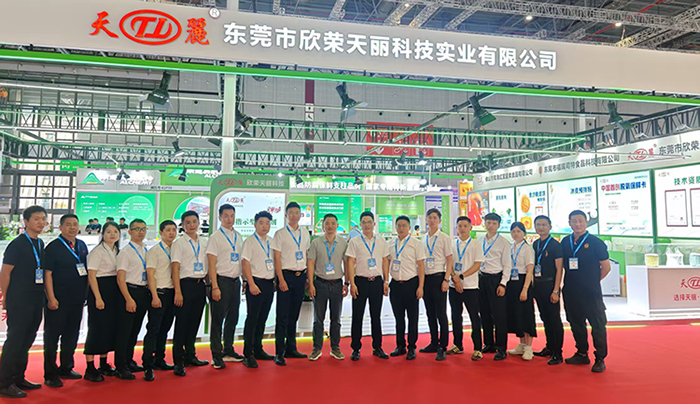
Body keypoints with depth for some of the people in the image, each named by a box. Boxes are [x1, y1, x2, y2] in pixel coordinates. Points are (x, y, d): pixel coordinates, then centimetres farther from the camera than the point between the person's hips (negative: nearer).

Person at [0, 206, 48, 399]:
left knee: (27, 340, 13)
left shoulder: (41, 244, 10)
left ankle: (18, 378, 25)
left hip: (36, 300, 7)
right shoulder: (17, 244, -11)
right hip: (19, 301, -7)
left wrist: (43, 296, 13)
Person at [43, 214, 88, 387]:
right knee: (52, 336, 4)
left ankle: (66, 368, 28)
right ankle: (50, 374, 14)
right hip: (58, 301, -6)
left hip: (77, 300, 6)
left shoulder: (82, 245, 10)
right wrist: (51, 298, -17)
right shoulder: (53, 247, -8)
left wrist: (85, 294, 13)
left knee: (71, 335, 15)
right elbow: (47, 273, -11)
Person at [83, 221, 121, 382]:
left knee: (110, 327, 11)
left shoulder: (117, 251, 13)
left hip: (114, 291, 7)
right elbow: (91, 276, -13)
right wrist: (98, 298, -18)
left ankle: (104, 364, 21)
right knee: (97, 328, -5)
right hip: (100, 289, -7)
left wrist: (119, 295, 10)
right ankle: (90, 368, 2)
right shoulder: (98, 251, -8)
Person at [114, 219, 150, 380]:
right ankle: (121, 367, 8)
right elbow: (120, 278, -11)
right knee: (125, 329, -1)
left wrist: (149, 293, 9)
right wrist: (129, 299, -17)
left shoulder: (147, 250, 11)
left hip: (144, 292, 6)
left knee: (135, 329, 15)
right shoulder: (125, 252, -7)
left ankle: (129, 361, 27)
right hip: (130, 290, -6)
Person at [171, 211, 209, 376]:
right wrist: (178, 292, -15)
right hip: (186, 284, -5)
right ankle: (178, 361, 6)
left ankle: (190, 355, 25)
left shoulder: (203, 243, 13)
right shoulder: (179, 243, -3)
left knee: (195, 322, 12)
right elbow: (175, 268, -8)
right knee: (182, 323, -2)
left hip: (200, 285, 5)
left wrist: (207, 285, 8)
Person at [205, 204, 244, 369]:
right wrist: (215, 287, -15)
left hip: (236, 281, 6)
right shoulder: (215, 237, -6)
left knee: (233, 318, 13)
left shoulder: (238, 236, 13)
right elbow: (211, 264, -10)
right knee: (218, 319, 1)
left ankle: (228, 351, 27)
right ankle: (216, 355, 11)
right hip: (221, 281, -6)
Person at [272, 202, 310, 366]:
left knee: (294, 315, 12)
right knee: (283, 316, -4)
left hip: (301, 276, 5)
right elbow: (277, 258, -6)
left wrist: (308, 277, 9)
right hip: (286, 275, -5)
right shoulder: (280, 234, -2)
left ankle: (291, 348, 21)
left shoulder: (305, 234, 13)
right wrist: (281, 280, -13)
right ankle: (279, 353, 3)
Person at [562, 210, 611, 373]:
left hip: (591, 292, -4)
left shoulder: (595, 242, -5)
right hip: (571, 292, 5)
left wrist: (592, 281, 4)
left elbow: (606, 267, -1)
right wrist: (573, 281, 11)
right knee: (576, 323, 13)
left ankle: (600, 359, 10)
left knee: (598, 325, -1)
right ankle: (582, 354, 27)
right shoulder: (565, 242, 7)